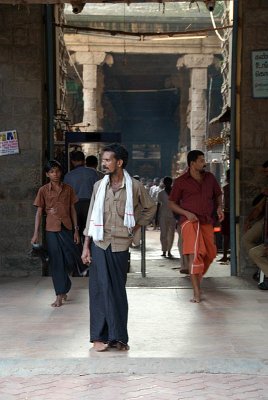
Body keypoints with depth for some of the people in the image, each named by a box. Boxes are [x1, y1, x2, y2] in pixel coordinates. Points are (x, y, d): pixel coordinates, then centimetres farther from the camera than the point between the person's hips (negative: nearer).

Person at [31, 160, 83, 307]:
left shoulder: (68, 189, 6)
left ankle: (63, 289, 25)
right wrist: (36, 233, -4)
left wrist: (76, 230, 3)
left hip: (67, 228, 2)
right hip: (52, 229, -2)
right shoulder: (43, 190, 1)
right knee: (56, 262, 0)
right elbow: (39, 212, 2)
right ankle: (60, 295, 6)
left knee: (71, 259, -2)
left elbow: (73, 210, 8)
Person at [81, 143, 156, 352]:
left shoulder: (135, 186, -1)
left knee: (118, 290, 5)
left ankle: (118, 336, 13)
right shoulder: (99, 186, 4)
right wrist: (86, 246, 4)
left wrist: (136, 227, 8)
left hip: (121, 244, -1)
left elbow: (150, 208, 15)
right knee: (101, 288, -2)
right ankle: (100, 336, 3)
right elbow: (92, 217, 7)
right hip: (100, 243, 1)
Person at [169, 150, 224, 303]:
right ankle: (196, 292, -20)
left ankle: (198, 277, 40)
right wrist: (187, 213, -11)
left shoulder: (210, 178, 11)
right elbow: (172, 203, 5)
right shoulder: (181, 181, 0)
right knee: (194, 253, -19)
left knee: (210, 253, 9)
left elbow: (218, 194, 26)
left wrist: (219, 208, 6)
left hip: (207, 221, 5)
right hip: (190, 221, -5)